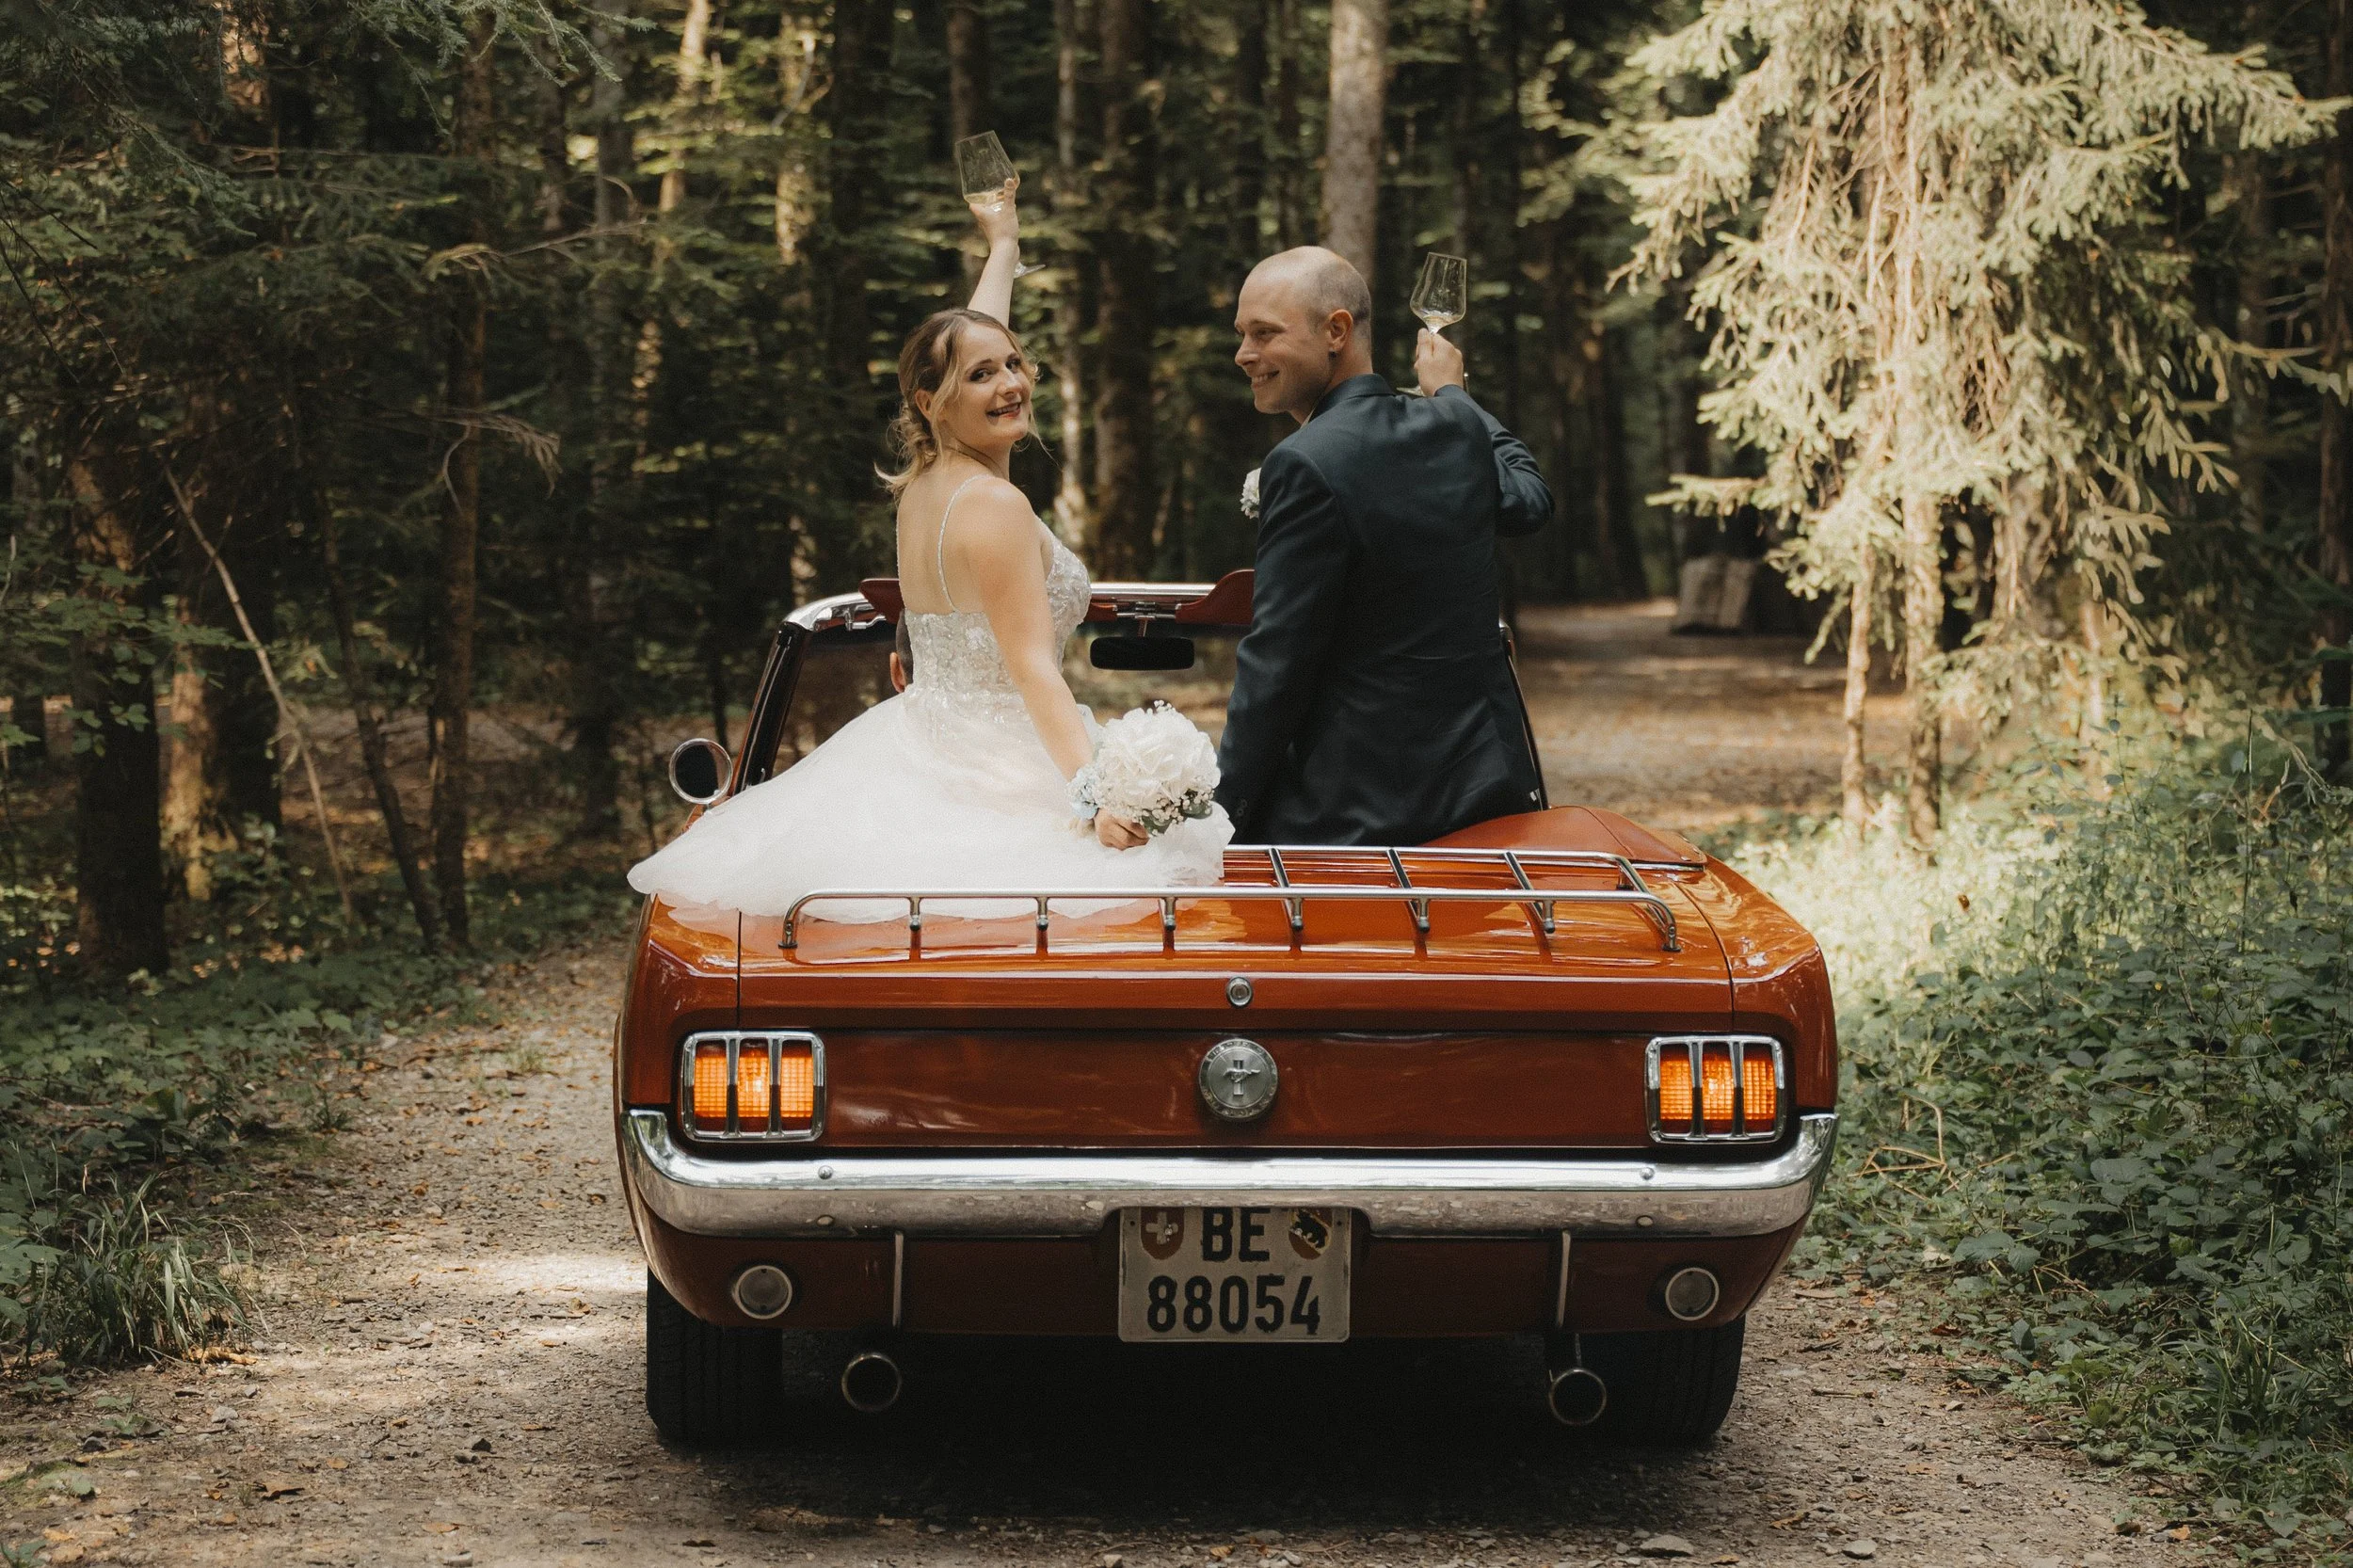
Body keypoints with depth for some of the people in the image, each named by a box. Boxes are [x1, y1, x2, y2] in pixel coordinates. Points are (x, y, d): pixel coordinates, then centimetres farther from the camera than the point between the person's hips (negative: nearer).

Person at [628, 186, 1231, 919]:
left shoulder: (921, 485, 9)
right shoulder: (996, 507, -16)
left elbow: (971, 339, 28)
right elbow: (1034, 671, -22)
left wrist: (1004, 243, 44)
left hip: (917, 754, 10)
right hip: (996, 775, -10)